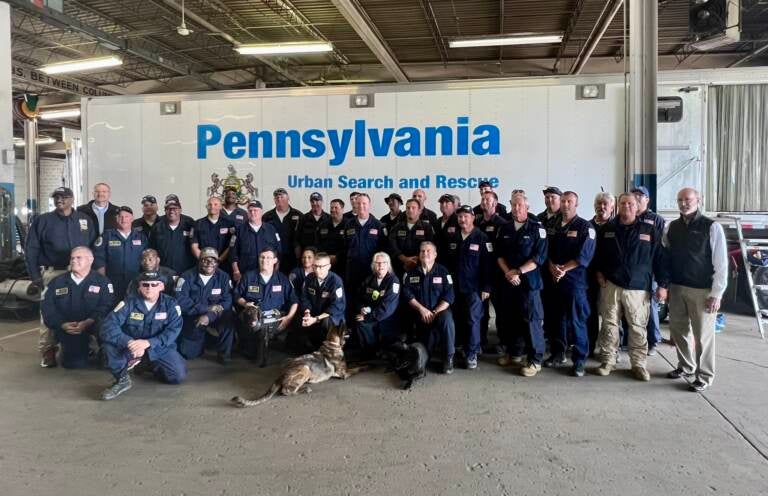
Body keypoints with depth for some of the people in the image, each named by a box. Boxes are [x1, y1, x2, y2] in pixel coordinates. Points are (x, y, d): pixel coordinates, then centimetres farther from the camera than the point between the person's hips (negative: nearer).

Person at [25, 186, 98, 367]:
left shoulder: (85, 220, 8)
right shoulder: (42, 220, 2)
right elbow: (31, 250, 1)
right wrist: (35, 276, -6)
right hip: (52, 274, -2)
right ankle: (47, 352, 6)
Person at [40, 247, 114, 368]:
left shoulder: (102, 282, 3)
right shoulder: (57, 282, 13)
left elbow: (106, 306, -9)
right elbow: (47, 307, 4)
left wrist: (87, 323, -23)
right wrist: (63, 324, -12)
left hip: (92, 330, -1)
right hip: (65, 330, 1)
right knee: (73, 363, -16)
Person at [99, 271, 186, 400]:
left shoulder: (170, 304, -10)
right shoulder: (129, 302, -10)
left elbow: (172, 331, -20)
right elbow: (108, 325, -22)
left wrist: (148, 343, -35)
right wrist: (129, 343, -37)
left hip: (160, 348, 1)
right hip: (131, 347, -1)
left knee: (179, 376, -16)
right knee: (109, 342, -28)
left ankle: (152, 366, 18)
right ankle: (122, 379, -7)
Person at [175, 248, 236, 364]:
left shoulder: (224, 277, -6)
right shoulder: (187, 276, -10)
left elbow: (227, 301, -14)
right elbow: (180, 301, -19)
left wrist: (209, 315, -30)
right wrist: (207, 308, -25)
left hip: (214, 317, 0)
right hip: (191, 319, 0)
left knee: (228, 318, -30)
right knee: (187, 353, -4)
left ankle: (224, 353, -10)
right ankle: (204, 340, 29)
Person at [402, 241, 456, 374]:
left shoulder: (443, 271, 2)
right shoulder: (411, 272, 8)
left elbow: (449, 296, -6)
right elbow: (407, 294, -1)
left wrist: (435, 313, -17)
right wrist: (422, 309, -14)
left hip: (440, 310, -1)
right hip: (419, 312, 1)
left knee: (447, 319, -35)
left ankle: (448, 358, -19)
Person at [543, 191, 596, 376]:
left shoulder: (585, 227, -3)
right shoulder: (555, 227, 15)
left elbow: (584, 256, -12)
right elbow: (548, 251, 11)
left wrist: (563, 269, -13)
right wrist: (552, 267, -8)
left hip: (575, 280, -5)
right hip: (555, 280, 5)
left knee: (576, 321, -3)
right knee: (558, 318, 12)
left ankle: (579, 360, 7)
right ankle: (558, 354, 23)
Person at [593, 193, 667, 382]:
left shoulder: (649, 230, 3)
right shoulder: (607, 229, 8)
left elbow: (658, 258, 3)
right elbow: (598, 254, 18)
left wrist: (662, 284, 0)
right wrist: (599, 272, 6)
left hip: (638, 288, -1)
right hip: (611, 285, 1)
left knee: (638, 328, 2)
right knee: (609, 325, 6)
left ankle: (639, 364, 13)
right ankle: (608, 360, 15)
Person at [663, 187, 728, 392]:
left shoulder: (712, 227, -8)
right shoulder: (672, 227, 6)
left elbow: (721, 263, -9)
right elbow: (665, 255, 10)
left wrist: (716, 294, -12)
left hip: (702, 290, -5)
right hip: (676, 288, 5)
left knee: (703, 334, 3)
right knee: (678, 329, 13)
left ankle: (704, 375, 17)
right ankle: (686, 366, 31)